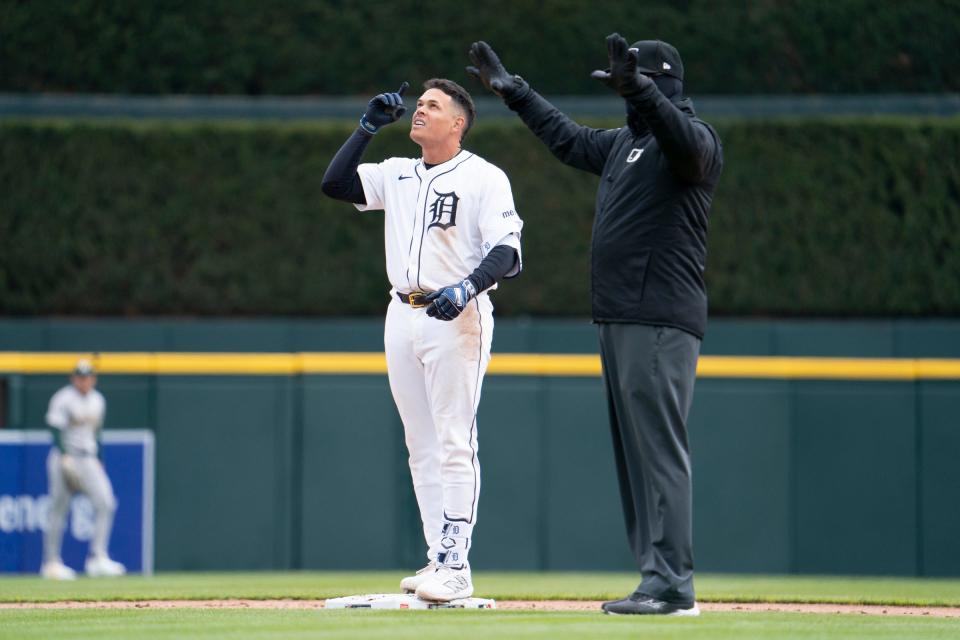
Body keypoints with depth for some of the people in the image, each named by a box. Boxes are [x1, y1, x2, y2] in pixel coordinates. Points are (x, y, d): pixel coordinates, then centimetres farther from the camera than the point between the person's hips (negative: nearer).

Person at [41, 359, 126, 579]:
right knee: (58, 510, -2)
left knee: (105, 503, -8)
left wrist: (99, 460, 17)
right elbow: (56, 429, -17)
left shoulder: (97, 400, 14)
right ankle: (52, 563, 4)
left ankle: (98, 559, -6)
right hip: (65, 459, -6)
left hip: (89, 460, 6)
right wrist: (65, 456, -28)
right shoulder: (63, 399, -8)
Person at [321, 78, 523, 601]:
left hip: (456, 318, -7)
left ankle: (455, 566, -11)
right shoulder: (397, 174, 15)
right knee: (421, 445, 6)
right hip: (403, 316, 7)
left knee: (454, 443, -9)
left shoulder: (484, 178, -5)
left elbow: (507, 252, -13)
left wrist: (467, 288, -29)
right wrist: (368, 127, 5)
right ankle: (438, 559, 10)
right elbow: (334, 184, 8)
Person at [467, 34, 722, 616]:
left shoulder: (696, 138, -8)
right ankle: (659, 579, 11)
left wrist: (637, 88, -48)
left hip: (661, 323, -10)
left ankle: (673, 585, -16)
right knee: (635, 452, 9)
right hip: (619, 321, 10)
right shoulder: (625, 143, 20)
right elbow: (567, 137, 37)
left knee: (659, 450, -13)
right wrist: (512, 89, 41)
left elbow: (685, 140, -32)